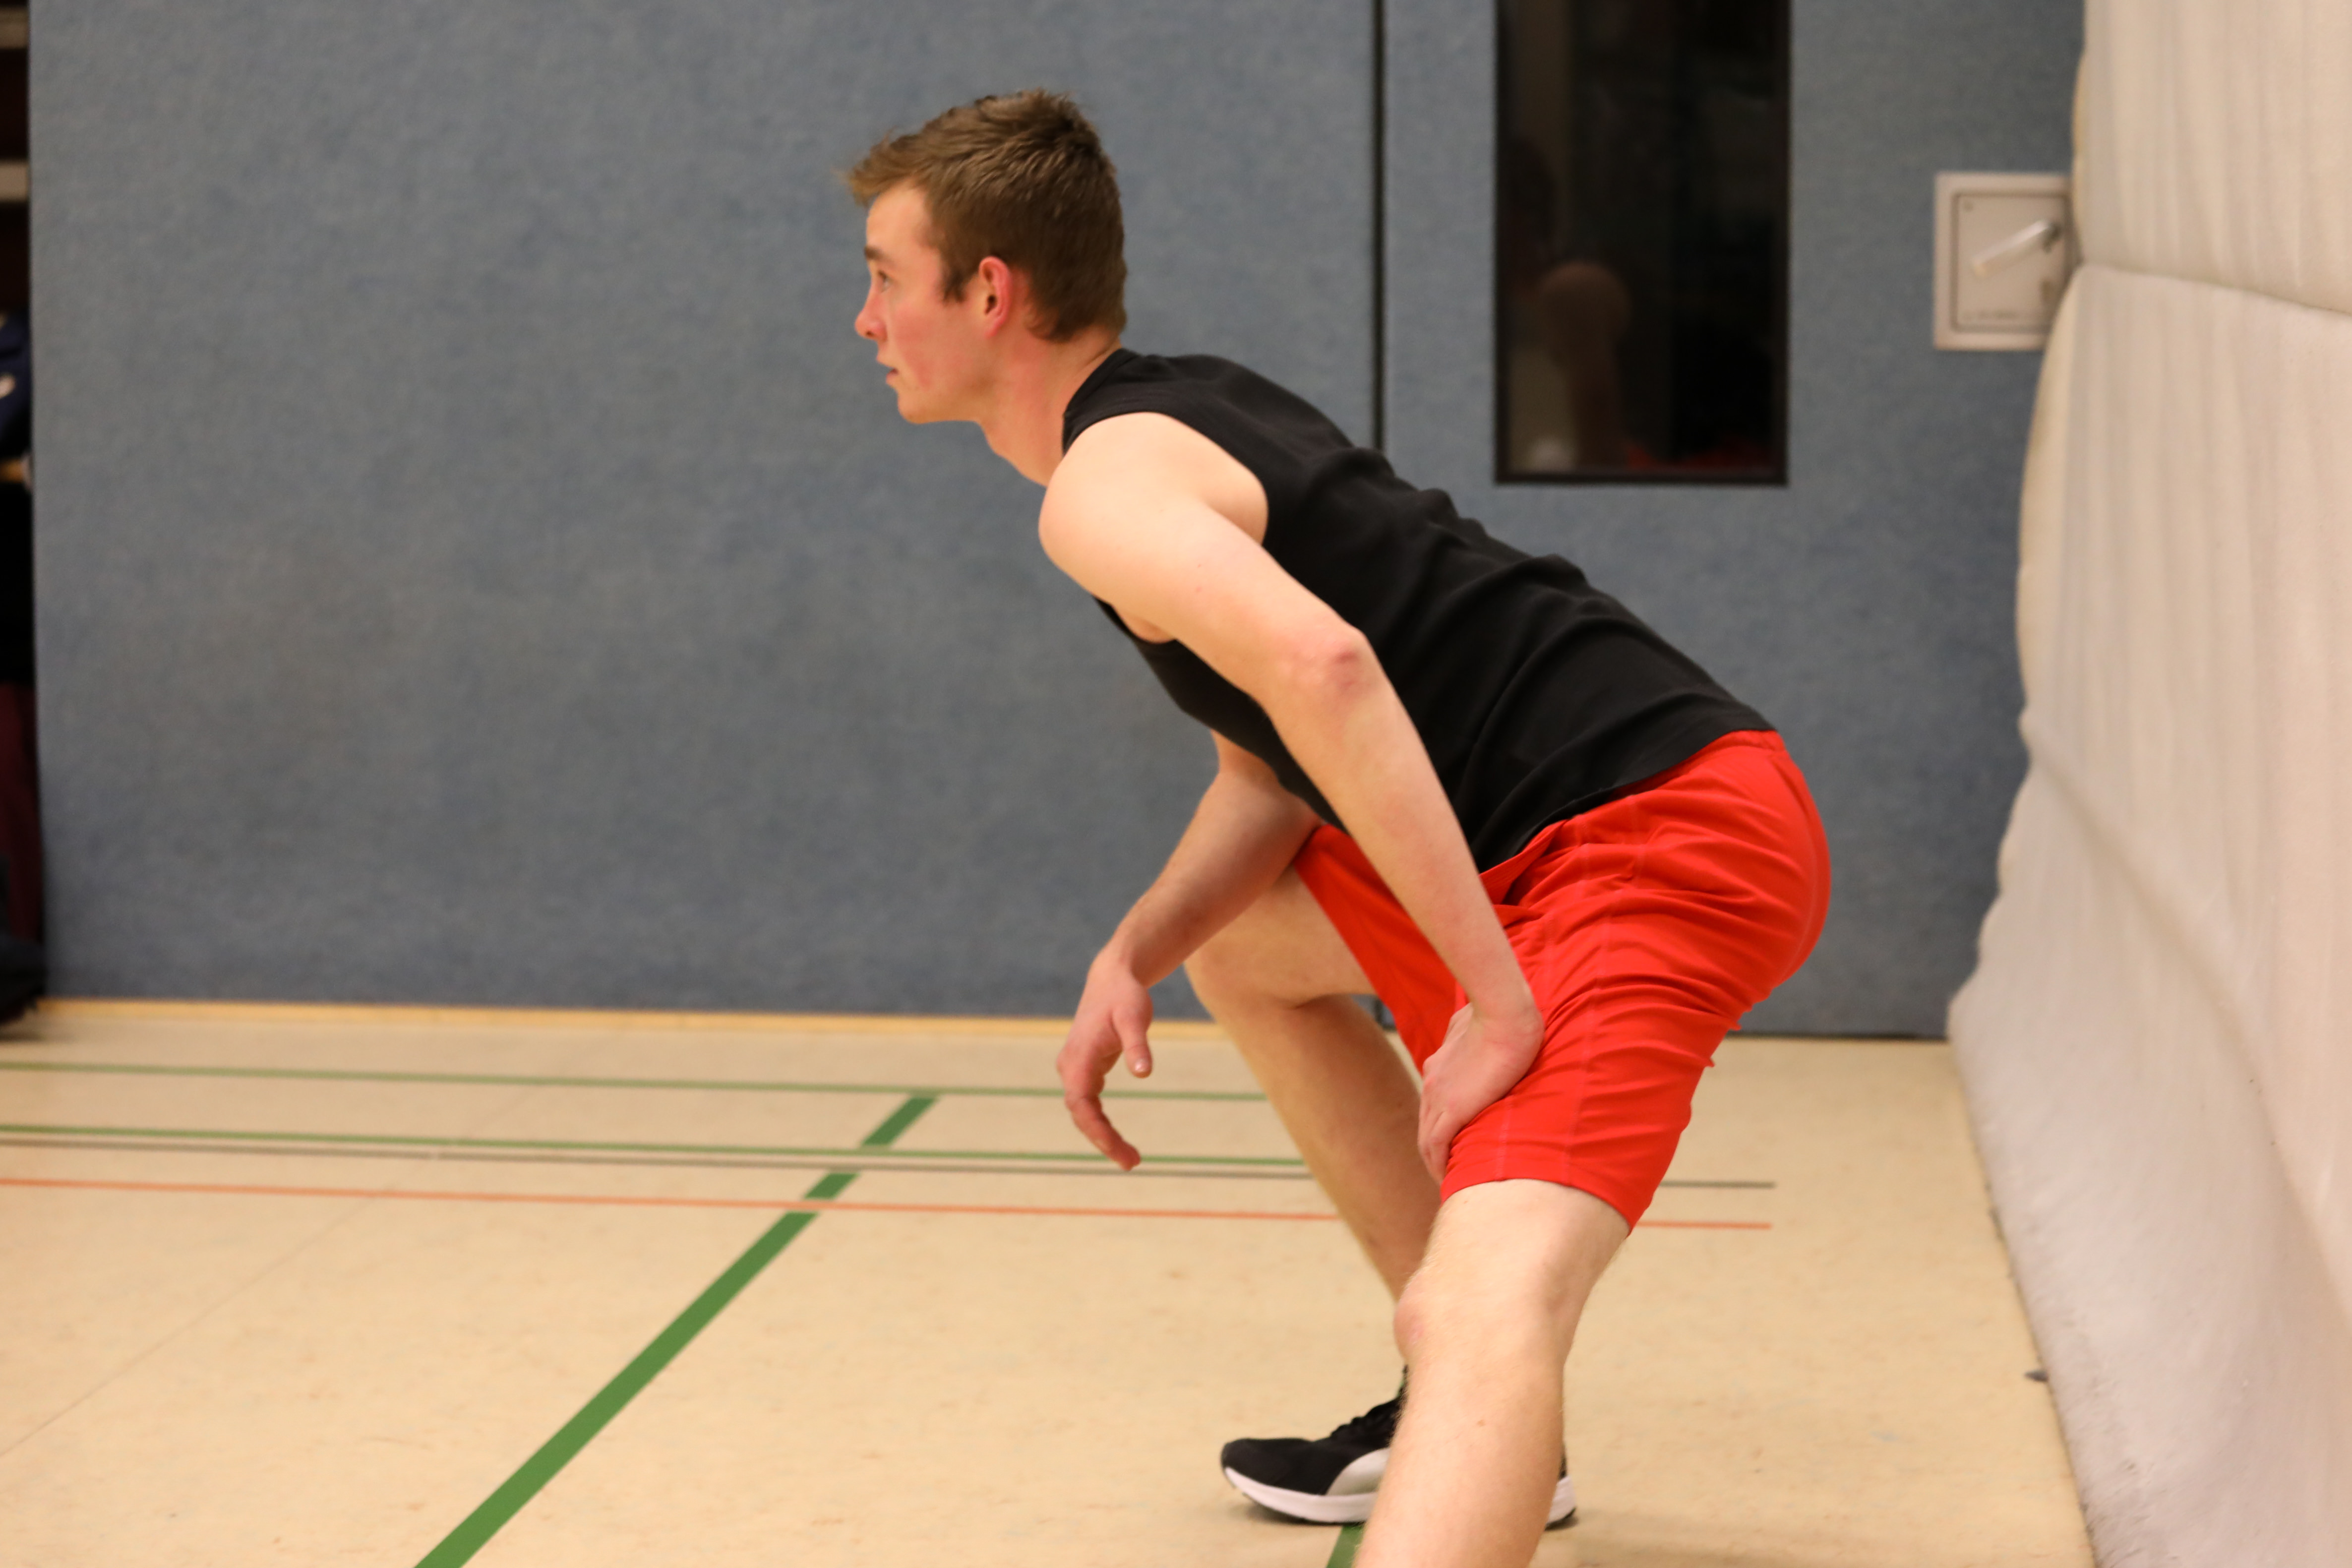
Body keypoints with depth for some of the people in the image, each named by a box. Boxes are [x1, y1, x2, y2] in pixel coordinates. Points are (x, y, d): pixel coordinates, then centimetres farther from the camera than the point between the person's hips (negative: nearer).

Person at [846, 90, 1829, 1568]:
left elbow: (1319, 669, -32)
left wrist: (1498, 1000, -30)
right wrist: (1133, 956, 7)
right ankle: (1478, 1424, 31)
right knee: (1243, 948, 31)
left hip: (1666, 829, -10)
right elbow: (1279, 762, 23)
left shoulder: (1102, 481, -12)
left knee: (1483, 1307, -30)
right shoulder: (1190, 408, 20)